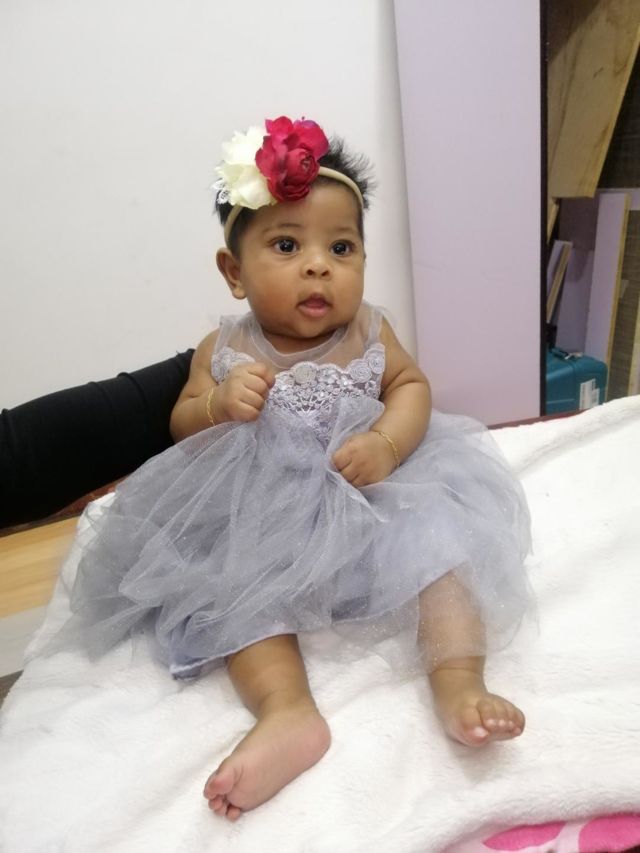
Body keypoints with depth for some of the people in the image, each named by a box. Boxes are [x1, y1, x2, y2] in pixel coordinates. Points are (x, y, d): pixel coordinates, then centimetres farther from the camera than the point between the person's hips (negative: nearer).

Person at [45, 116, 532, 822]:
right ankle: (286, 711, -27)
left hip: (373, 497, 1)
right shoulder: (224, 351, 0)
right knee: (236, 580, -23)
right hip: (261, 518, 0)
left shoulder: (369, 334, 1)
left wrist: (386, 443, -21)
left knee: (439, 538, -21)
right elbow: (182, 425, 5)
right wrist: (218, 405, -20)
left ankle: (459, 682, -23)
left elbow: (411, 385, 1)